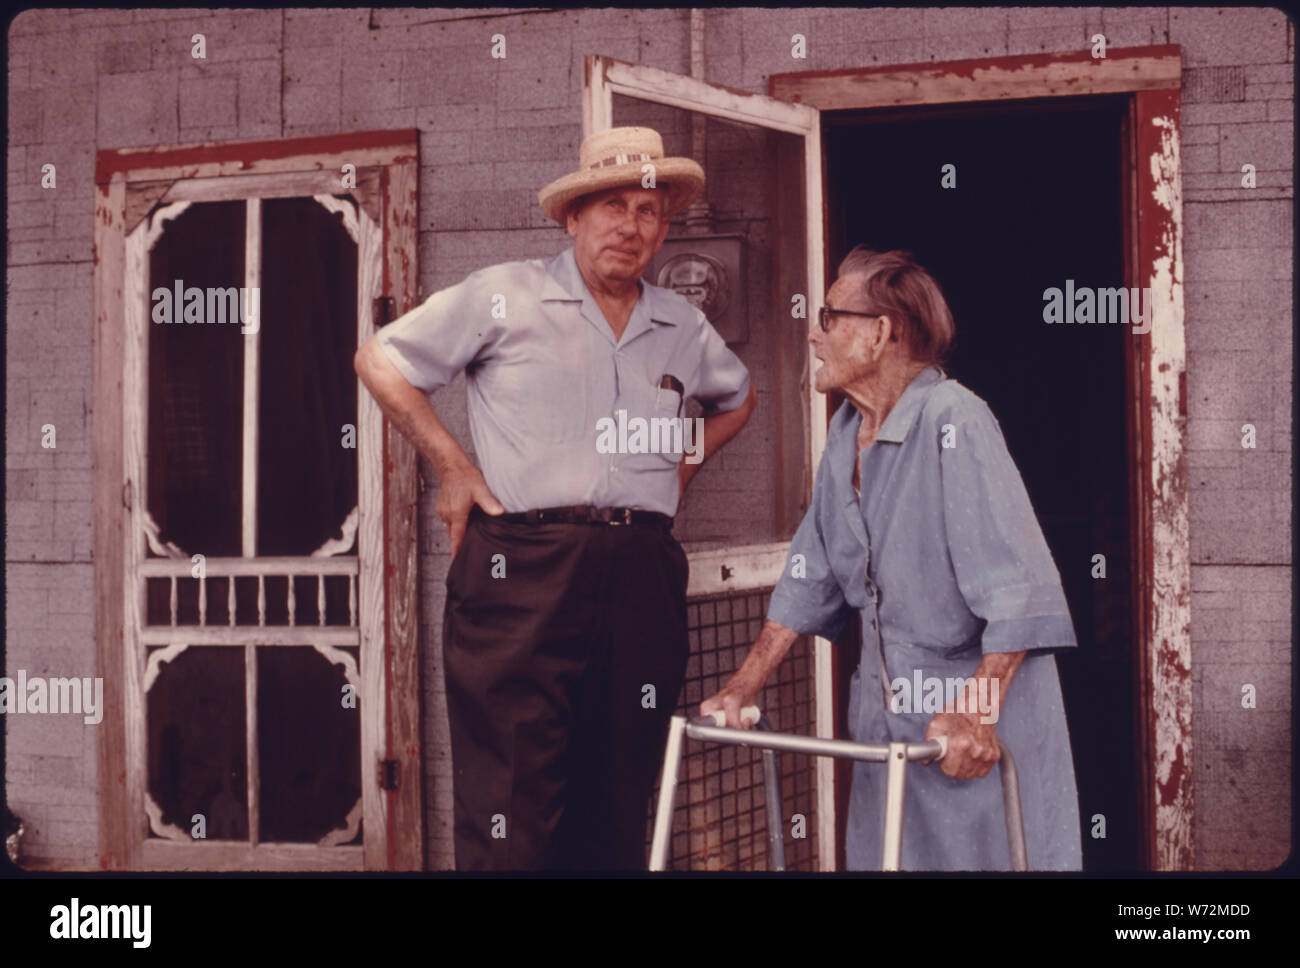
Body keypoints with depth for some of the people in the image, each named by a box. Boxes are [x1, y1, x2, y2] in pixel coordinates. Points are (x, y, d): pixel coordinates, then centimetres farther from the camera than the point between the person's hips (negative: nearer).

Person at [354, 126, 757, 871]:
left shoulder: (683, 328, 17)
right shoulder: (505, 298, 4)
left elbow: (740, 397, 37)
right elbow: (380, 360, 8)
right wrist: (452, 465, 2)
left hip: (643, 577, 5)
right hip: (524, 569, -4)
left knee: (621, 803, 7)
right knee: (514, 806, -8)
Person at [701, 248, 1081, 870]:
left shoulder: (954, 421, -18)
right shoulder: (846, 434, 7)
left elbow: (1017, 586, -24)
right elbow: (810, 577, 14)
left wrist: (978, 709, -31)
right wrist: (744, 688, 9)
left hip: (985, 703, -7)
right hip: (889, 713, 8)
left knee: (988, 853, -3)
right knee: (881, 855, 12)